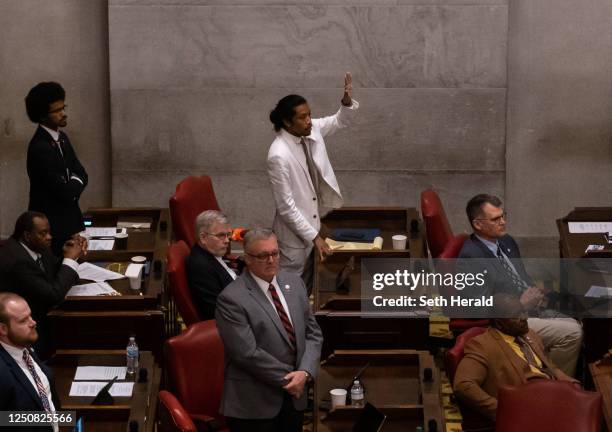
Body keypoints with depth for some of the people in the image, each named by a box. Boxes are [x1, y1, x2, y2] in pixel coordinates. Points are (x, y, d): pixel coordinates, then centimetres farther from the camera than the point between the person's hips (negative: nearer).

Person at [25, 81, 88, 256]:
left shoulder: (62, 138, 8)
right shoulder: (39, 148, -22)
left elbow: (82, 175, 10)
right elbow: (65, 191, -23)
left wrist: (72, 185, -10)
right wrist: (76, 183, -2)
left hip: (70, 220, 9)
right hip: (52, 224, -9)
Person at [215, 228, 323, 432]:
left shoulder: (294, 283, 6)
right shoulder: (231, 299, -14)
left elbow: (313, 333, 7)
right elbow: (248, 353, -18)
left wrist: (305, 372, -9)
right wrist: (289, 379, -12)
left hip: (295, 396, 6)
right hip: (254, 404, -5)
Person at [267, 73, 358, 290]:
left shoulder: (311, 130, -7)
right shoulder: (279, 156, -29)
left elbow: (338, 122, 12)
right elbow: (286, 207, -24)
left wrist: (347, 103, -11)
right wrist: (314, 236, -20)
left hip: (311, 223, 8)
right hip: (294, 233, -8)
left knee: (308, 284, 21)